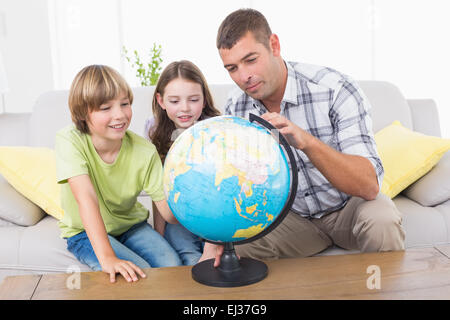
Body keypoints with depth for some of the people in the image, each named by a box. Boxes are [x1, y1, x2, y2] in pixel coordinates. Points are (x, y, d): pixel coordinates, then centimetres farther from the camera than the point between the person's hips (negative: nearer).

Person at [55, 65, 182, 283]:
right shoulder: (69, 141, -23)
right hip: (85, 232, -3)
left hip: (130, 224, 3)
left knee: (173, 266, -20)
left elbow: (169, 213, -17)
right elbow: (87, 198, -36)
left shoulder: (144, 151, -16)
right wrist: (106, 257, -46)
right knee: (140, 273, -27)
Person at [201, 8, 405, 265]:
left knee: (382, 221, -34)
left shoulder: (335, 89, -26)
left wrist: (306, 141, -49)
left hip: (348, 205, -3)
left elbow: (369, 185, -33)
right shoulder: (235, 110, -10)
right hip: (292, 215, 3)